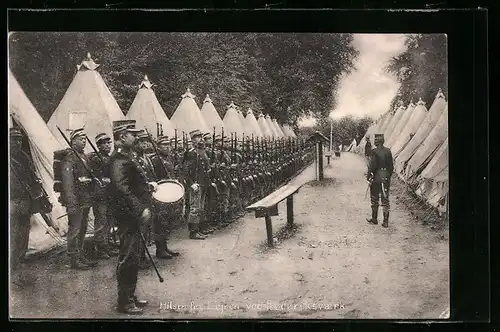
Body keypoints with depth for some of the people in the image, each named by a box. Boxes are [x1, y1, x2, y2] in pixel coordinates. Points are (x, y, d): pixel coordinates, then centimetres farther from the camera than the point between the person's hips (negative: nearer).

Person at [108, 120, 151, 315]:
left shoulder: (126, 157, 14)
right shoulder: (119, 160, -18)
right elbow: (121, 188, -30)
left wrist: (148, 186, 19)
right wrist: (141, 209, -31)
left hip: (133, 214, 11)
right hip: (128, 215, -11)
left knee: (133, 256, 17)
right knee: (128, 258, -3)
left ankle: (130, 297, 28)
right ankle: (124, 302, 7)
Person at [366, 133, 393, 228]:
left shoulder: (375, 152, -14)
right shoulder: (388, 151, 2)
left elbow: (372, 166, -15)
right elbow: (391, 166, 7)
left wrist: (368, 176, -4)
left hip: (376, 178, -5)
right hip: (386, 178, 5)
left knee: (374, 199, 10)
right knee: (385, 199, 6)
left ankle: (374, 219, 19)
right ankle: (386, 221, 5)